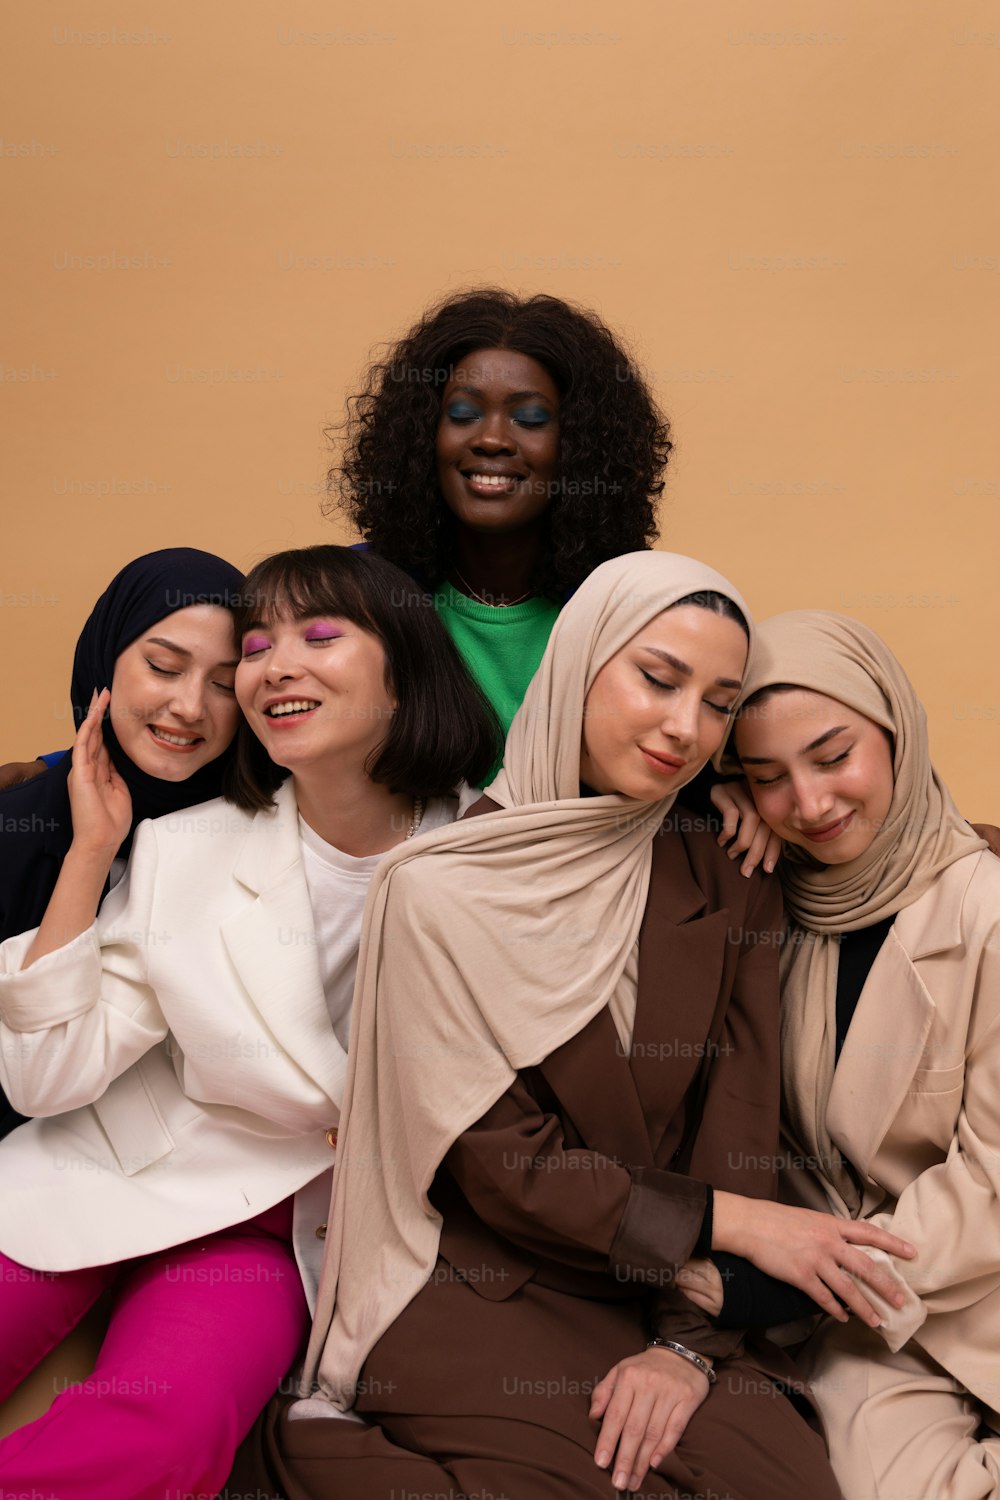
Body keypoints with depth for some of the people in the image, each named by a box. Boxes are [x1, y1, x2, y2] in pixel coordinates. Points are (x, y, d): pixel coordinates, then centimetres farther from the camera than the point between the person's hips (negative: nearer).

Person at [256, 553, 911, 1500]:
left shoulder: (729, 891, 4)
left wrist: (692, 1343, -12)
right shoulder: (442, 889, -9)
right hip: (477, 1285, -4)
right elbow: (499, 1165, -11)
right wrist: (729, 1221, -12)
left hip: (655, 1288, 5)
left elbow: (738, 1128, 0)